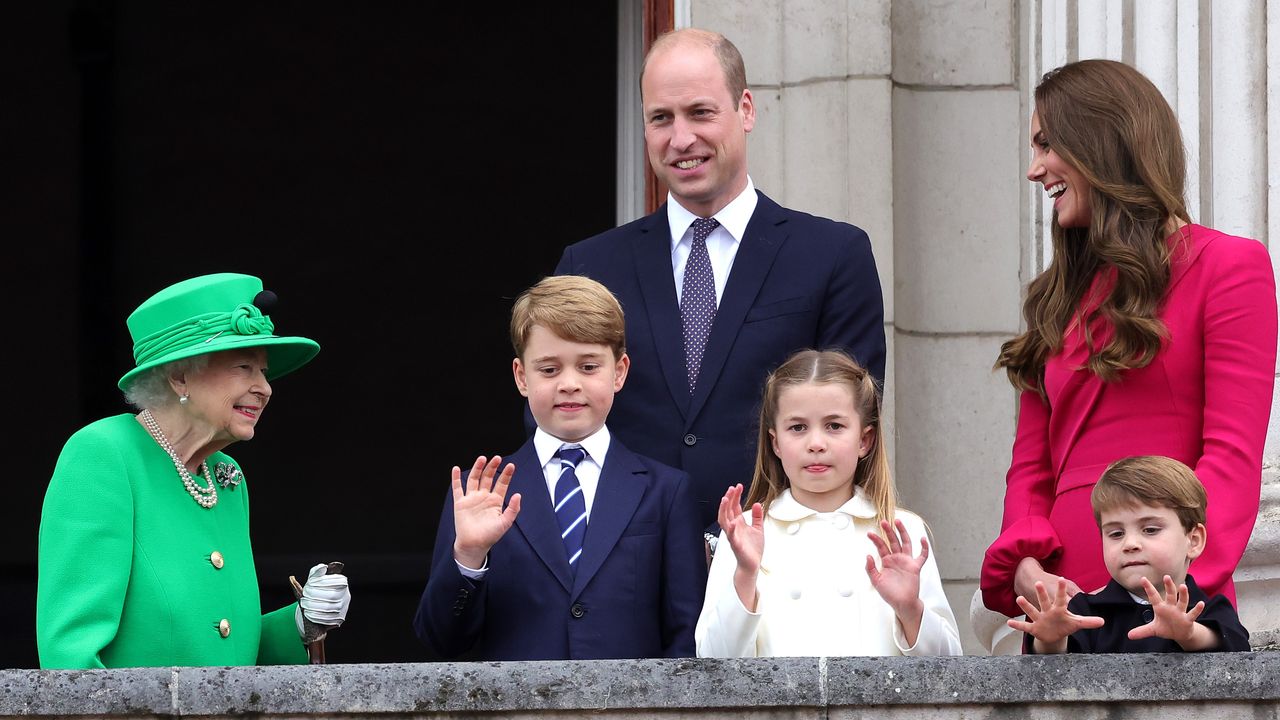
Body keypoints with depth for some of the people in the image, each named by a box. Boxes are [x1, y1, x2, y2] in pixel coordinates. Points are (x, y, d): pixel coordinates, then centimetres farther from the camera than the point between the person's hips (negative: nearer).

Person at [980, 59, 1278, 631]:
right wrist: (1026, 567, -5)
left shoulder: (1227, 267, 1)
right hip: (1062, 609, 6)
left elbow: (1234, 456, -8)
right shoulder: (1063, 295, 21)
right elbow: (1031, 463, 16)